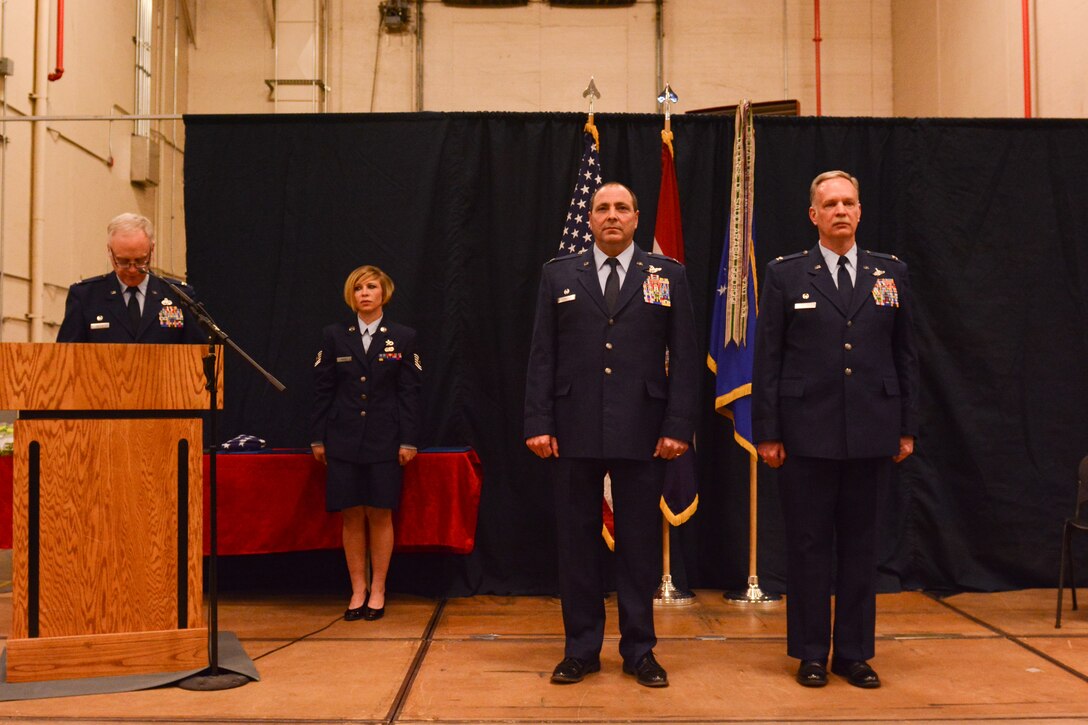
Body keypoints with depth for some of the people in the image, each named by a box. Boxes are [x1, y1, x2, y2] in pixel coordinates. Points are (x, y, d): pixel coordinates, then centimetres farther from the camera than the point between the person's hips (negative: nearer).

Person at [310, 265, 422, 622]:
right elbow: (322, 389, 6)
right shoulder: (334, 336, 6)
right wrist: (317, 438, 2)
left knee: (380, 515, 2)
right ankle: (358, 590, 13)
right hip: (344, 440, 1)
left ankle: (378, 590, 13)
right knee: (351, 516, 3)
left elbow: (410, 392, 2)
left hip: (384, 441, -1)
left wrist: (408, 440, -4)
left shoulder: (403, 337, 4)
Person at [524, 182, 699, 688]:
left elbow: (683, 358, 3)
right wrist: (539, 424, -3)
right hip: (574, 432, 1)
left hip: (641, 433, -1)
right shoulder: (559, 276, 9)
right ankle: (581, 648, 20)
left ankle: (639, 649, 20)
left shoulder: (667, 276, 7)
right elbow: (542, 356, 5)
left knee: (640, 543, 7)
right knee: (577, 542, 7)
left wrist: (678, 427, -5)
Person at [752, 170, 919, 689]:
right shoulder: (785, 274, 2)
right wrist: (767, 432, -5)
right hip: (806, 433, -2)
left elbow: (904, 354, 11)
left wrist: (907, 428, 7)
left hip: (871, 433, 2)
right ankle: (811, 654, 16)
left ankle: (855, 652, 21)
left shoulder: (891, 273, 9)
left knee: (860, 544, 10)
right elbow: (767, 359, -1)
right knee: (808, 545, 5)